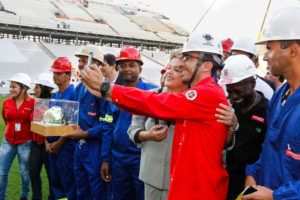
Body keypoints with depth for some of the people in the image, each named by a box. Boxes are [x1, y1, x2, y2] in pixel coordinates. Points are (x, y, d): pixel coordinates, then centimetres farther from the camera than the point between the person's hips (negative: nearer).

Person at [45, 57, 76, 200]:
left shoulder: (73, 94, -12)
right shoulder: (54, 96, 13)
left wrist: (59, 143, -14)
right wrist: (47, 142, 5)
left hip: (66, 145, -8)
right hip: (52, 146, 8)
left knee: (68, 182, 0)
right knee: (55, 180, 16)